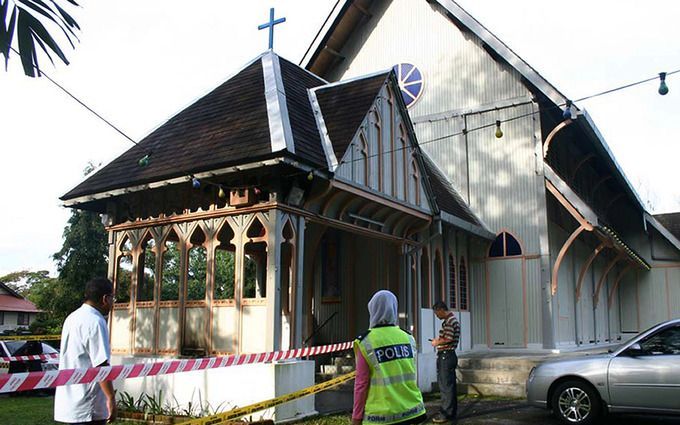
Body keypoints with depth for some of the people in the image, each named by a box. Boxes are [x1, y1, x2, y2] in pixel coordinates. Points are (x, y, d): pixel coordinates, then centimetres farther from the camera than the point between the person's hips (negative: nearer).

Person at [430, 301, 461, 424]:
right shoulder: (452, 319, 17)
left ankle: (446, 414, 0)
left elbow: (449, 338, -24)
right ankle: (451, 413, 21)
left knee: (446, 386, -5)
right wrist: (439, 340, 14)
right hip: (448, 356, 11)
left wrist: (437, 342, -10)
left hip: (445, 356, -11)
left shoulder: (449, 321, -16)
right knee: (449, 385, 14)